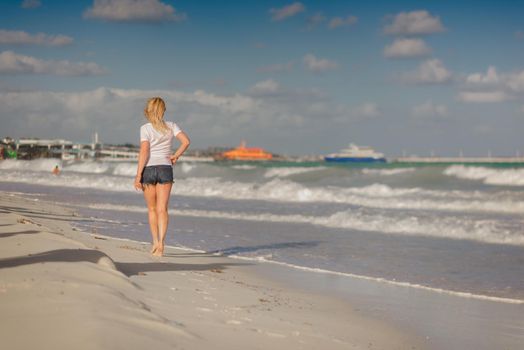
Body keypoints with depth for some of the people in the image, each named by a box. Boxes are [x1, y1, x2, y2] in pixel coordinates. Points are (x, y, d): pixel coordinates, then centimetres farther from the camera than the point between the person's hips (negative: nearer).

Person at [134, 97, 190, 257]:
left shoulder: (145, 128, -5)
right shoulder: (171, 126, 4)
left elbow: (144, 151, -12)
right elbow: (186, 141, -7)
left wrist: (138, 175, -11)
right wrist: (175, 156, 5)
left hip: (148, 169, -2)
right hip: (165, 168, 2)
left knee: (152, 209, 13)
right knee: (162, 209, -1)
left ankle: (155, 242, 14)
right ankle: (161, 243, -14)